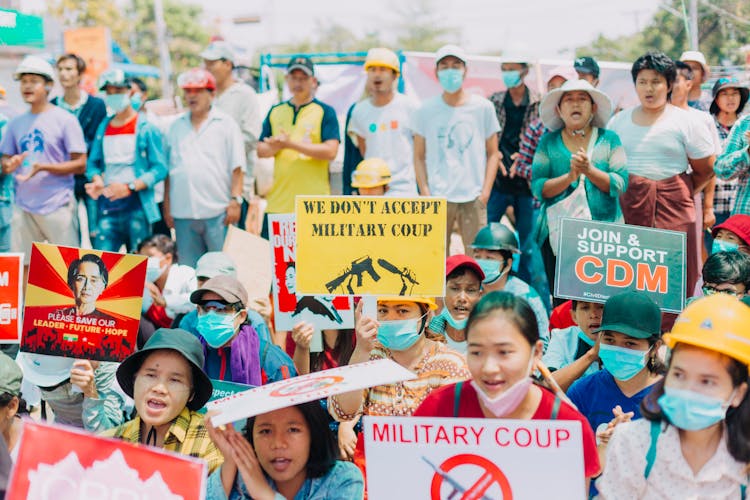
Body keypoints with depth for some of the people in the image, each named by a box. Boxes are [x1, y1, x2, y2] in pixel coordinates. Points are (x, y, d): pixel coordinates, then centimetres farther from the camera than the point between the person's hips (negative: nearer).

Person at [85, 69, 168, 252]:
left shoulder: (146, 128, -1)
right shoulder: (103, 127, 14)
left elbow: (160, 168, -6)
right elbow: (93, 163, 19)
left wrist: (129, 187, -16)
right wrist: (97, 181, -4)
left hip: (137, 205, -4)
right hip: (107, 206, 4)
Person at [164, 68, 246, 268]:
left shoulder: (226, 123, 5)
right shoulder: (176, 127, 16)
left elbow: (237, 167, 0)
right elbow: (168, 170, 16)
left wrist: (235, 200, -9)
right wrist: (167, 207, 11)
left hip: (218, 212, -3)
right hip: (183, 213, 4)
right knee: (189, 271, 7)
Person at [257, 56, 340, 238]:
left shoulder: (325, 112, 3)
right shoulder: (275, 112, 15)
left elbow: (330, 152, -9)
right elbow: (261, 150, 13)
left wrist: (291, 143, -15)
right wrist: (277, 145, -10)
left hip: (313, 204, -4)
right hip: (277, 203, 4)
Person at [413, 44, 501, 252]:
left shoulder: (483, 107, 5)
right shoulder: (426, 110, 6)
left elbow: (493, 153, 8)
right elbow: (419, 157, 9)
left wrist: (485, 192, -2)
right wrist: (425, 193, -2)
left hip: (473, 198, 0)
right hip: (437, 197, 0)